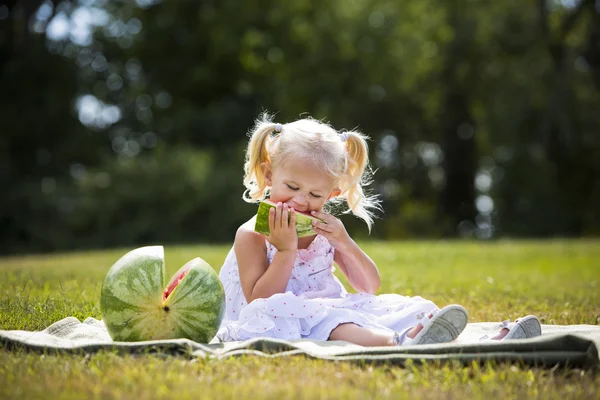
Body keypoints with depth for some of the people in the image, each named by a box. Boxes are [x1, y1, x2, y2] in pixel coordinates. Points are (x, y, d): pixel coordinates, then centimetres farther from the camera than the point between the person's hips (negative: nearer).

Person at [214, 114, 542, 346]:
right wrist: (286, 250, -21)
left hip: (331, 312, 7)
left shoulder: (324, 230, 13)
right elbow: (260, 301, -16)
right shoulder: (251, 236, -5)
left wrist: (345, 243, -7)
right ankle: (398, 343, -61)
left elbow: (369, 287, 9)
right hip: (288, 323, -6)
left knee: (408, 310, -8)